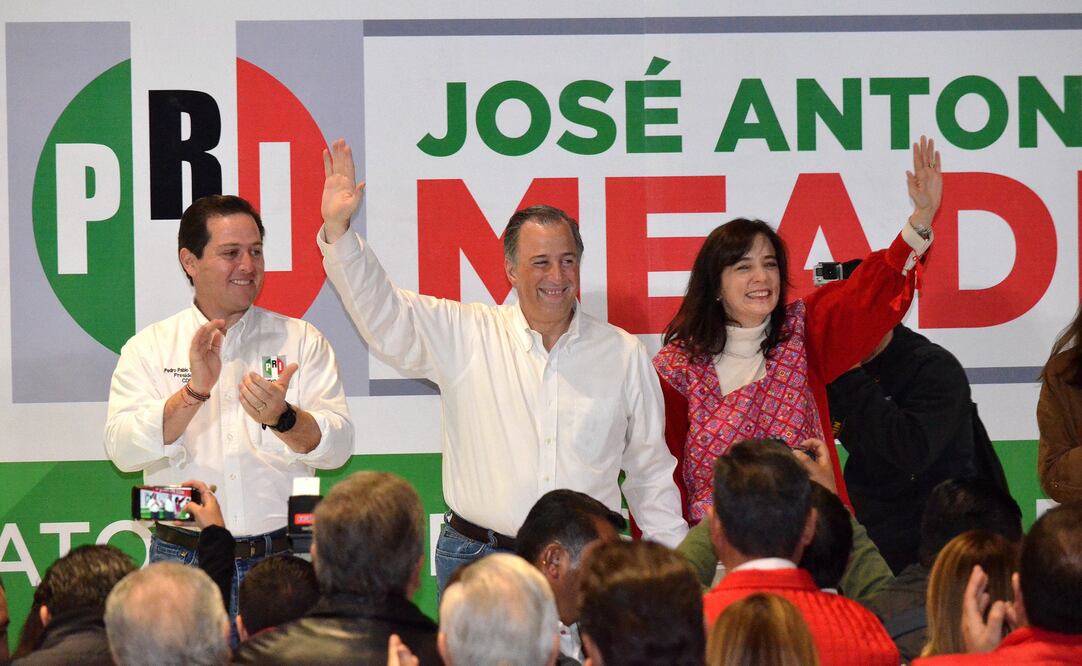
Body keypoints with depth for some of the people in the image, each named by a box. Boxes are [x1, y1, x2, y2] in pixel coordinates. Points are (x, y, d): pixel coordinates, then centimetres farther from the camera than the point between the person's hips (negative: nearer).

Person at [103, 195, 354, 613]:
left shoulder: (301, 341, 10)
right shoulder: (149, 348, 9)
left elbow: (337, 445, 0)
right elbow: (123, 450, -5)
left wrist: (282, 418, -20)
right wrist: (194, 393, -19)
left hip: (281, 562, 0)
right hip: (184, 563, 0)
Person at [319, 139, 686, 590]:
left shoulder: (624, 354, 10)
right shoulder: (466, 337, 5)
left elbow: (650, 470, 16)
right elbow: (382, 314, -2)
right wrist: (337, 229, -16)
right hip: (476, 556, -1)